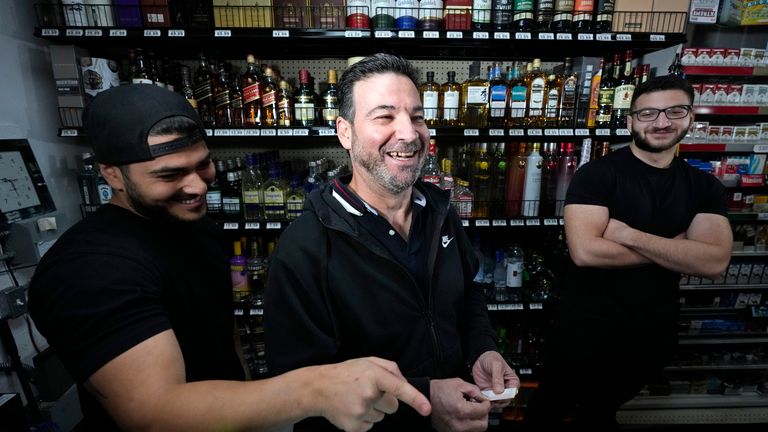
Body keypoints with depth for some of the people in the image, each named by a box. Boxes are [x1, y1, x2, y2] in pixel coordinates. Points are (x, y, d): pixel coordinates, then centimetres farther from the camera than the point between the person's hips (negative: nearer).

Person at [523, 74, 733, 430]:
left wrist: (629, 235, -24)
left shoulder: (705, 186, 0)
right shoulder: (596, 174, -15)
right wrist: (675, 248, -16)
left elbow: (715, 261, -14)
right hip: (586, 323, -4)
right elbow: (585, 251, -27)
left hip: (653, 329, 5)